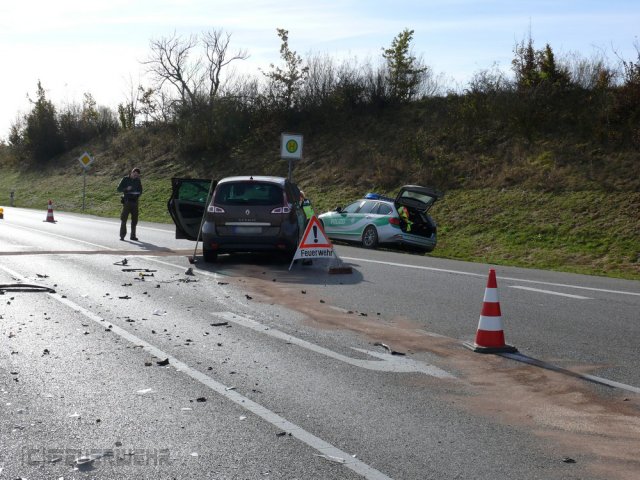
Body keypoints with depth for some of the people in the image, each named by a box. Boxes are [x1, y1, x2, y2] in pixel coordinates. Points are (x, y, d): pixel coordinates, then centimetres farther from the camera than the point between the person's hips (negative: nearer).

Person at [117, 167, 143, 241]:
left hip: (135, 201, 3)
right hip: (127, 201, -3)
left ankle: (133, 235, 11)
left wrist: (138, 195, -3)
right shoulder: (125, 179, -1)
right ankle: (122, 235, -2)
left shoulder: (138, 180, 8)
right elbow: (118, 189, -2)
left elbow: (140, 190, 18)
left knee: (134, 219, 3)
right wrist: (126, 189, -19)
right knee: (124, 218, -6)